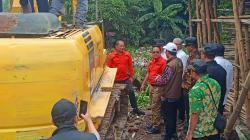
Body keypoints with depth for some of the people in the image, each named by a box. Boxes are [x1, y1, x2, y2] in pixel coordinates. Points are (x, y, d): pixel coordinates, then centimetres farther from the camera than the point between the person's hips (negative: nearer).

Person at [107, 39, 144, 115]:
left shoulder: (127, 54, -1)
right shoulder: (111, 56, -6)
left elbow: (130, 66, 4)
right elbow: (109, 68, -3)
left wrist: (131, 76, 4)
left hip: (126, 78, 1)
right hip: (116, 80, -1)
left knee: (131, 92, -2)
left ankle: (135, 109, 9)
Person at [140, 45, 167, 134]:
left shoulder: (163, 62, -16)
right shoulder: (151, 61, 9)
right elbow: (148, 73, 19)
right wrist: (143, 84, 21)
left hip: (158, 87, -8)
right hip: (152, 86, 8)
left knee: (155, 107, -4)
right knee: (153, 106, 17)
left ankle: (156, 127, 5)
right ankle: (154, 122, 30)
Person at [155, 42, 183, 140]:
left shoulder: (170, 65, -24)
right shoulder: (179, 62, 1)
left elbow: (163, 80, -22)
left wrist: (157, 78, -1)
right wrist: (161, 77, 11)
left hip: (168, 95, -8)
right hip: (176, 93, 8)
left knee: (167, 116, 4)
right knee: (173, 114, 21)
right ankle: (173, 132, 34)